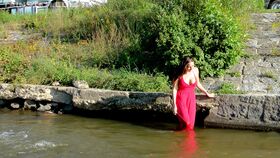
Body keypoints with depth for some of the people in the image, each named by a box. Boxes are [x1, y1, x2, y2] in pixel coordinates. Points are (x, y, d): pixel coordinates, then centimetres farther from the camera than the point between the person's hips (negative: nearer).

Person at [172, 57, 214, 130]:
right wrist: (174, 105, -11)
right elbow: (174, 89, -8)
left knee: (190, 124, -4)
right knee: (186, 121, -17)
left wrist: (207, 94, 24)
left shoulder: (195, 70, -1)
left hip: (191, 98, 4)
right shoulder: (179, 74, -12)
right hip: (181, 98, -4)